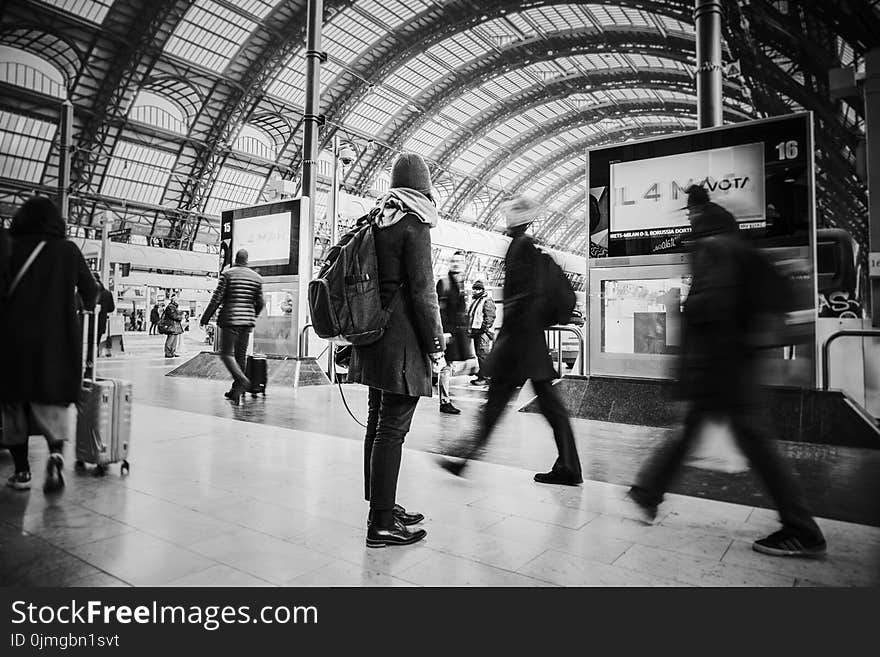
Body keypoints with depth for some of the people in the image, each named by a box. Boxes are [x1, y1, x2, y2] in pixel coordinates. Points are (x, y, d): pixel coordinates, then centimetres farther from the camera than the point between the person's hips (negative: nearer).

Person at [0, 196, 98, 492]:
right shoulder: (69, 250, 1)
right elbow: (90, 294, 4)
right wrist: (80, 302, 25)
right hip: (59, 340, 0)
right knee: (52, 401, 8)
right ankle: (56, 452, -16)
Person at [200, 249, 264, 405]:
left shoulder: (227, 274, -3)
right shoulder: (257, 277, 9)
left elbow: (217, 299, -6)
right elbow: (260, 303, 11)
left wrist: (205, 318, 2)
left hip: (230, 319, -5)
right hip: (248, 321, 5)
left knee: (227, 353, -3)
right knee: (241, 354, 10)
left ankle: (242, 380, -26)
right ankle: (236, 391, 13)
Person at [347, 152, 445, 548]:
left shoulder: (376, 220, 13)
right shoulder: (413, 223, -10)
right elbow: (422, 289, -13)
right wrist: (436, 345, -7)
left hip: (373, 337, 8)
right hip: (402, 340, -8)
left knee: (377, 423, 14)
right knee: (392, 429, -4)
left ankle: (381, 508, 27)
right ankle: (381, 524, 4)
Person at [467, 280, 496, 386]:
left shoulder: (487, 300, -8)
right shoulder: (474, 300, 21)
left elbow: (490, 317, -16)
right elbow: (470, 315, 27)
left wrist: (484, 328, -20)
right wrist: (471, 329, 19)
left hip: (484, 333, -9)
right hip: (476, 331, 9)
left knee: (483, 354, -12)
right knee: (479, 354, 12)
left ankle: (484, 378, -10)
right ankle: (481, 375, 19)